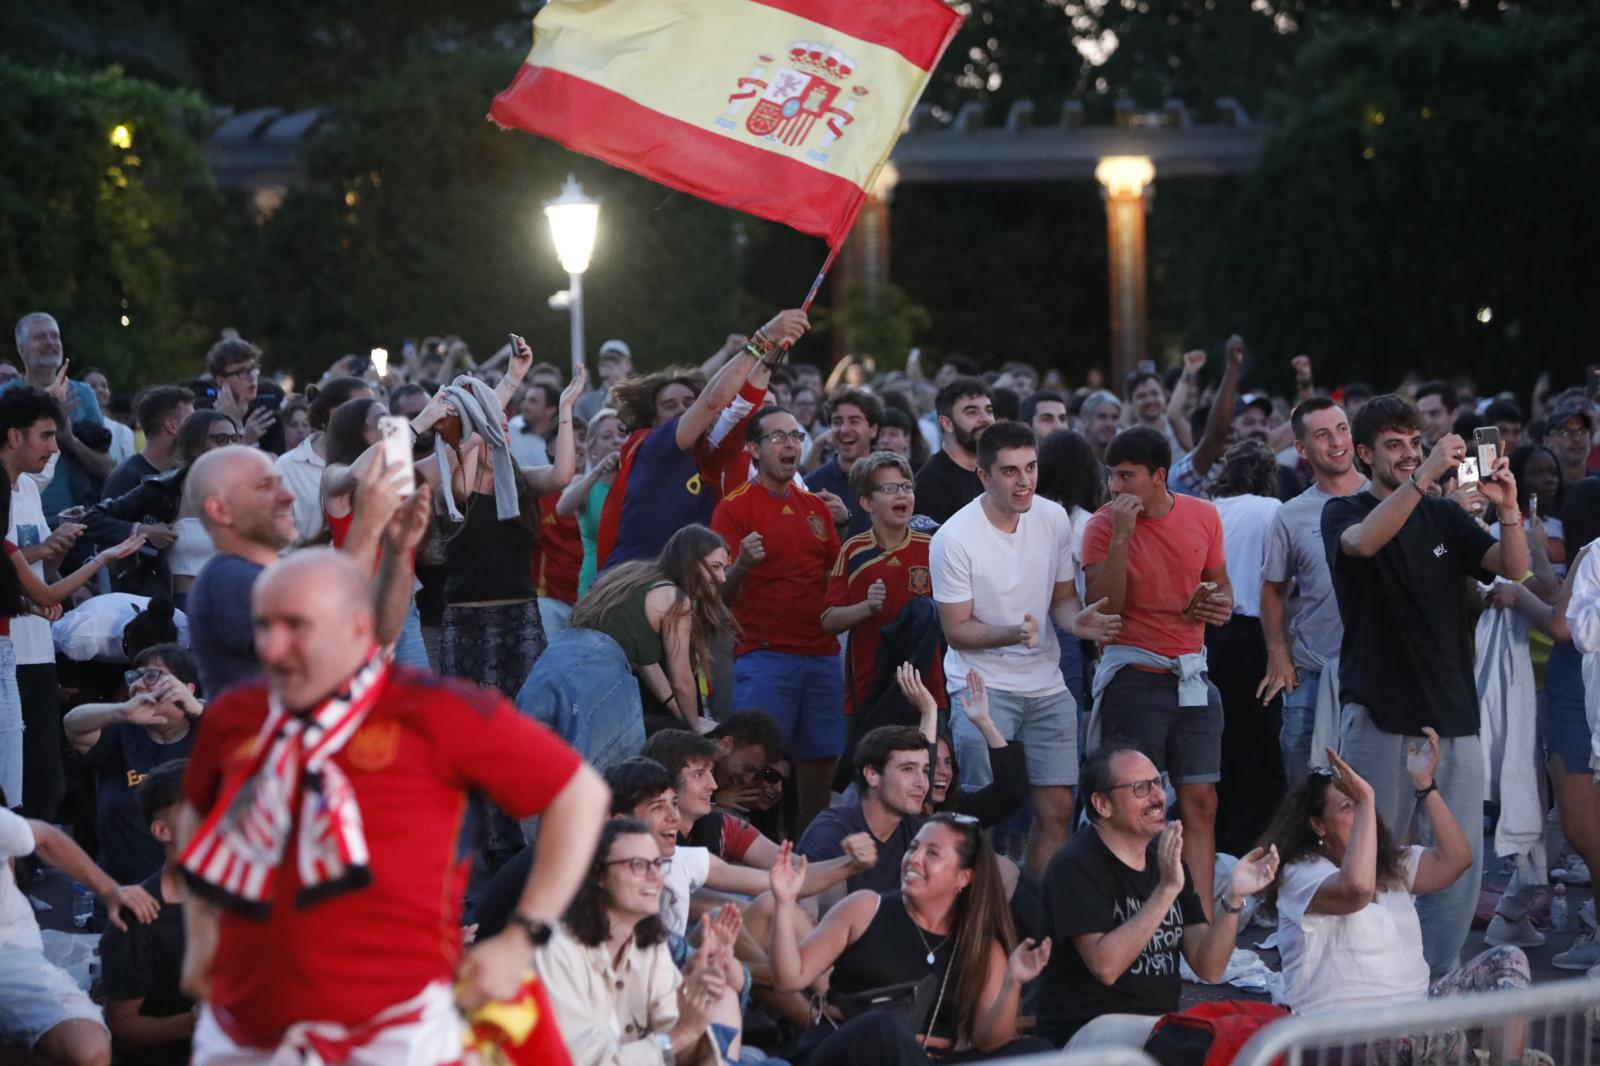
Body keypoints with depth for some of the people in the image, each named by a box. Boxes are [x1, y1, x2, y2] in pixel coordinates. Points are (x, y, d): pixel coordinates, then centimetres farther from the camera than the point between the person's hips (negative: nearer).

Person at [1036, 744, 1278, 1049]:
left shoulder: (1166, 859, 10)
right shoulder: (1075, 866, -10)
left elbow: (1208, 967, 4)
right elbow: (1105, 966, -23)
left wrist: (1232, 898, -12)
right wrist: (1167, 889, -26)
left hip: (1162, 1022, 7)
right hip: (1087, 1029, -7)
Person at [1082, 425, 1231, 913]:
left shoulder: (1203, 516, 4)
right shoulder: (1104, 525, -8)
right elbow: (1102, 608, -18)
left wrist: (1220, 605, -3)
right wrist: (1121, 536, -24)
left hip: (1192, 677, 4)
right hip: (1133, 676, -4)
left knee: (1200, 803, 3)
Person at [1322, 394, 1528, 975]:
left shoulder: (1444, 517, 14)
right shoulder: (1343, 513, 2)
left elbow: (1513, 569, 2)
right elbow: (1365, 541, -22)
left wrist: (1508, 508, -17)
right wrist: (1424, 476, -32)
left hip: (1453, 714, 4)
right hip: (1379, 714, -4)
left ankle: (1431, 979, 8)